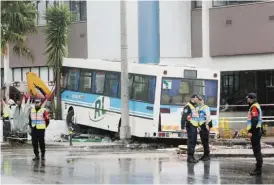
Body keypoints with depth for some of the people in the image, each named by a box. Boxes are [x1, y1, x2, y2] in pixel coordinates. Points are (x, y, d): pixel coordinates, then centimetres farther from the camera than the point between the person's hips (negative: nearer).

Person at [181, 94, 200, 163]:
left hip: (194, 126, 9)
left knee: (194, 142, 10)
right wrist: (182, 127, -22)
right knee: (191, 142, -11)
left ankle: (191, 157, 15)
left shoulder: (194, 107, 19)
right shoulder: (188, 106, -12)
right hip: (190, 126, -9)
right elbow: (183, 117, -17)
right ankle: (189, 158, -10)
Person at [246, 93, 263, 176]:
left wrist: (250, 131, -23)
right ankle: (258, 168, 18)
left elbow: (254, 120, -23)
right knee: (257, 150, 13)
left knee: (256, 150, -8)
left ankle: (258, 170, -8)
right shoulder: (255, 106, 18)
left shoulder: (254, 107, -14)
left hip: (255, 132, -11)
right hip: (256, 131, 11)